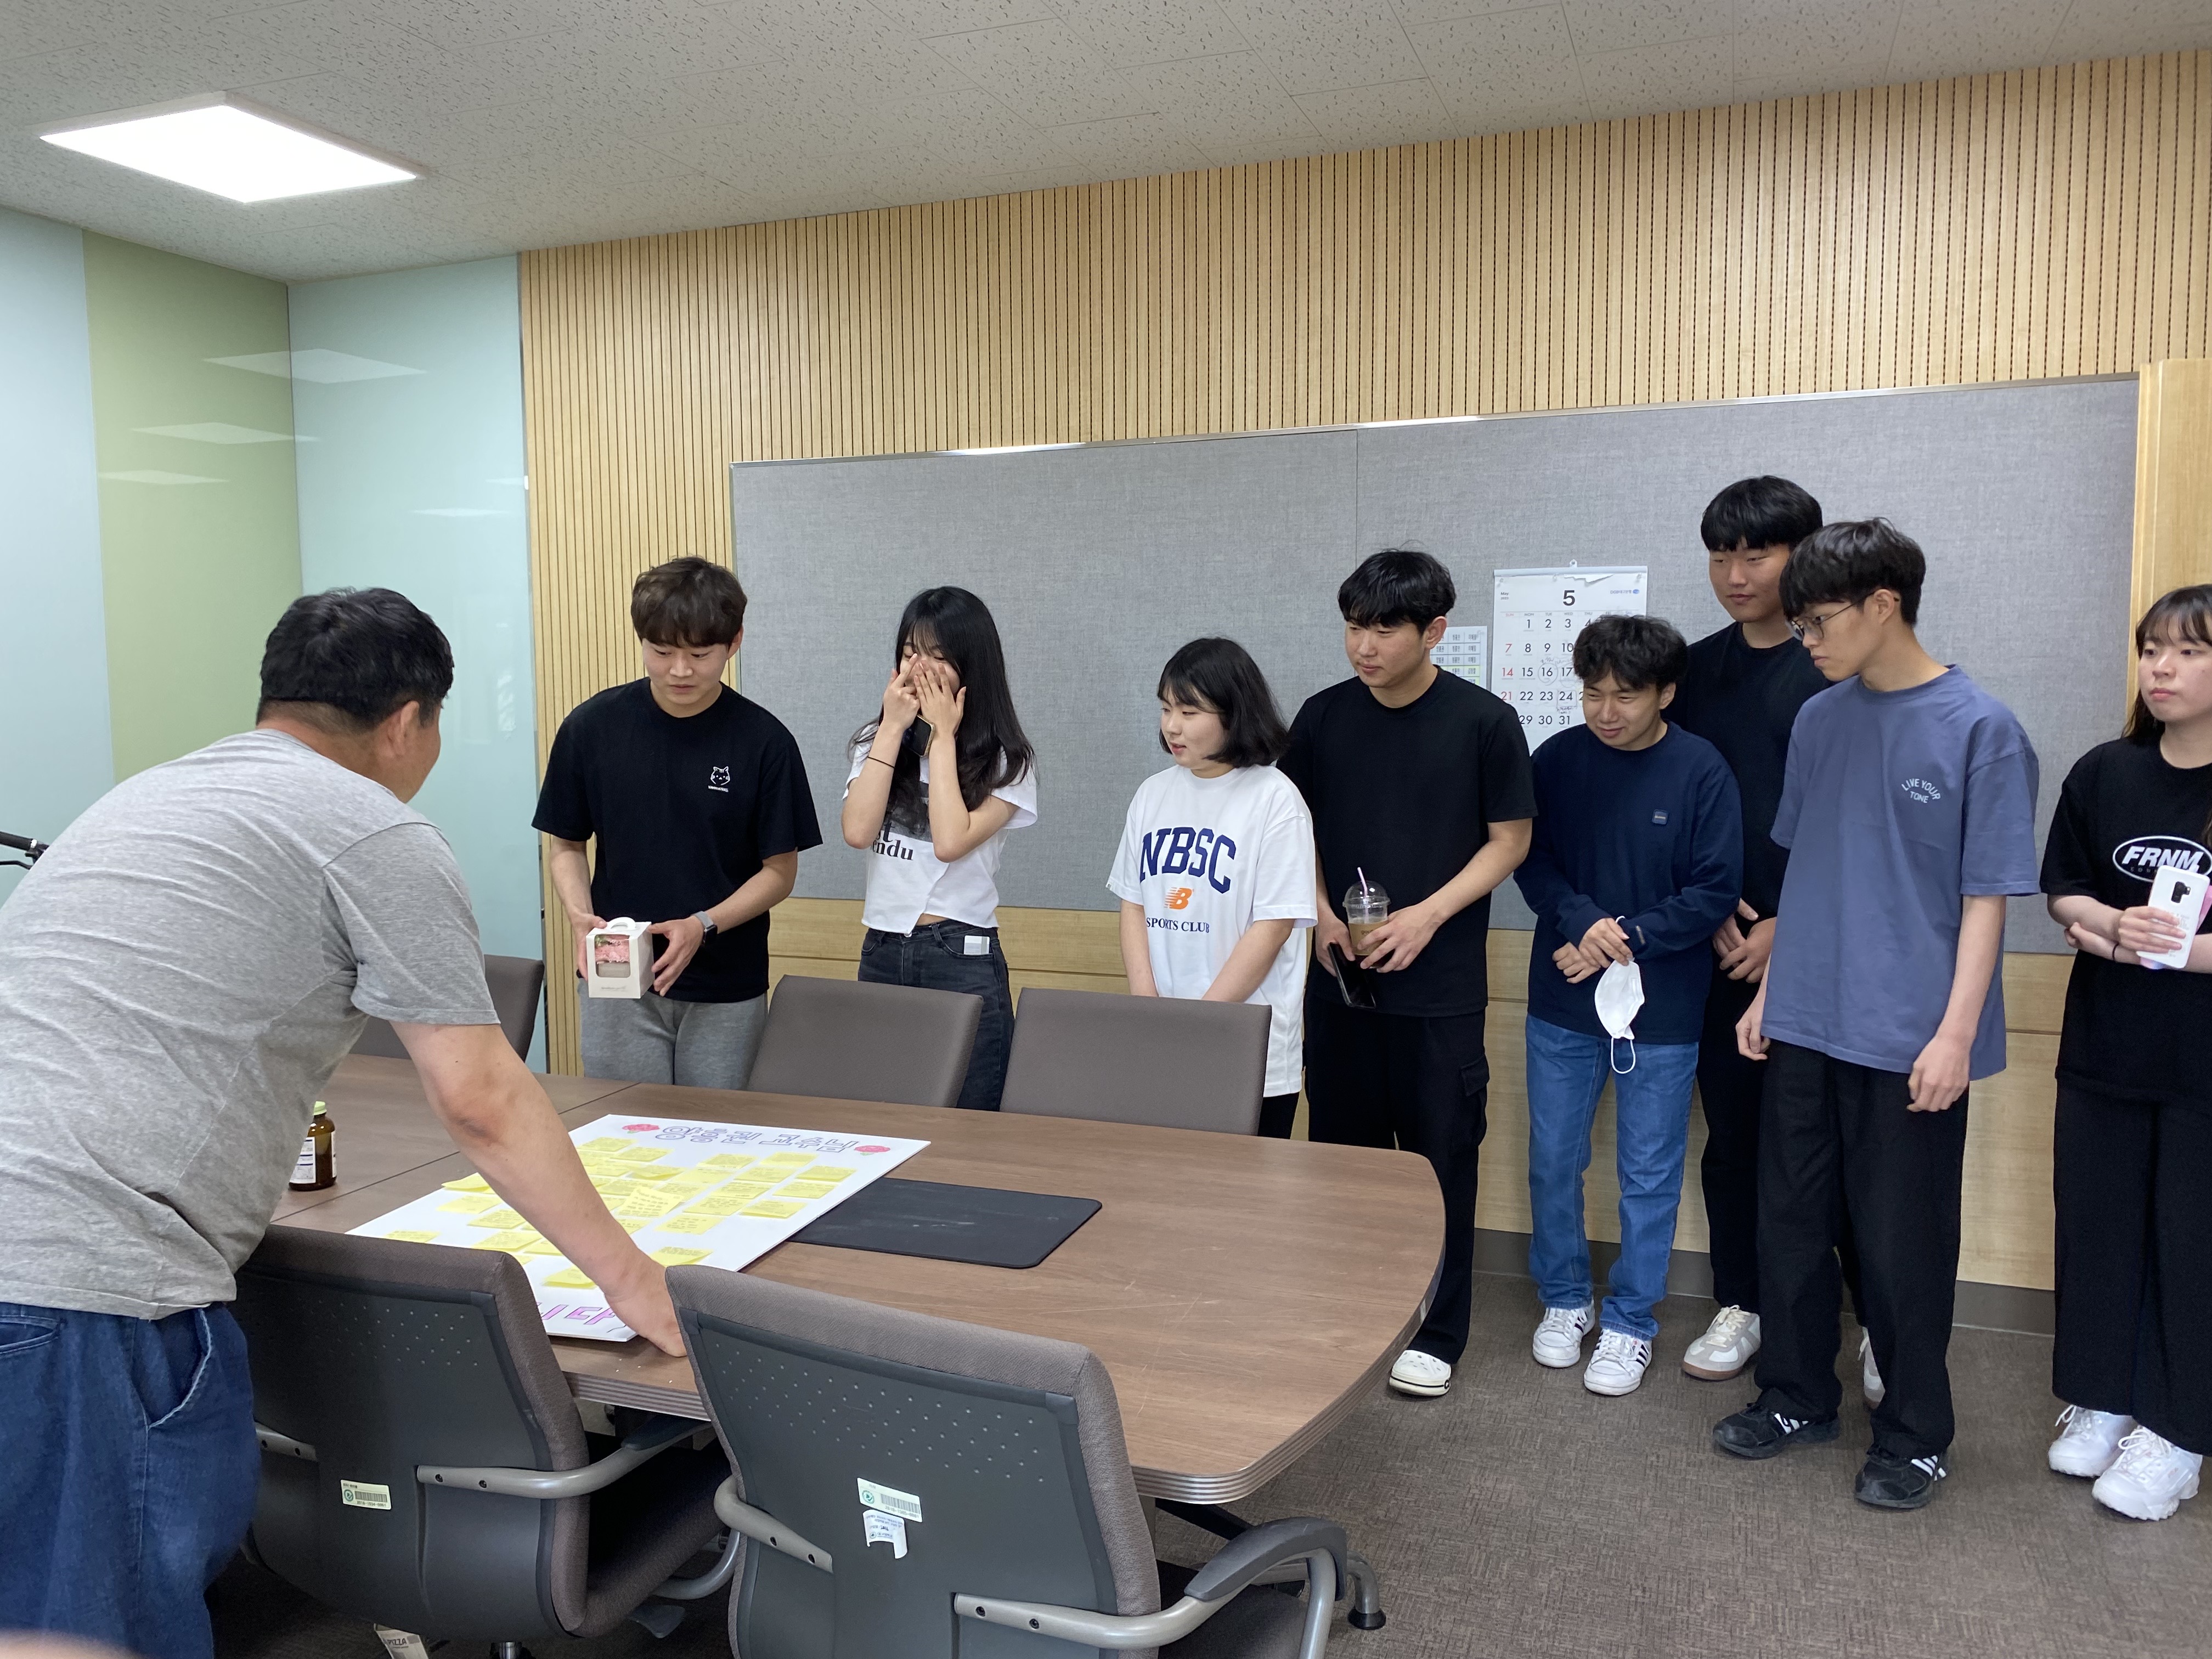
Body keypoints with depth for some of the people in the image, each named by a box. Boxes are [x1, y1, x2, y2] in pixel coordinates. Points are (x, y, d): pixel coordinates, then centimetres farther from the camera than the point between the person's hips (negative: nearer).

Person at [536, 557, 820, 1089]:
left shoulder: (763, 741, -8)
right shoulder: (593, 726, -3)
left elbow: (780, 870, -3)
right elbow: (567, 847, 6)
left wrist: (703, 925, -18)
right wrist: (580, 917, -13)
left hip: (726, 991, -1)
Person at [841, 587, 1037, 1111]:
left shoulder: (1004, 761, -1)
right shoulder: (876, 743, 11)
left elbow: (951, 841, -17)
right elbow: (857, 831, -7)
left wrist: (942, 737, -9)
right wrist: (893, 728, -5)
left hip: (962, 959, -4)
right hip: (881, 952, 4)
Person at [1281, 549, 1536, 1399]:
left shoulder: (1484, 722, -8)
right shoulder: (1324, 716, 2)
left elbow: (1510, 840, -3)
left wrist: (1427, 915, -15)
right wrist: (1322, 911, -5)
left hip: (1440, 986, -3)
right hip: (1339, 977, 3)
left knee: (1440, 1158, 6)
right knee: (1340, 1148, 13)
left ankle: (1437, 1332, 22)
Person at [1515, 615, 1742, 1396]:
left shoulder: (1700, 771, -10)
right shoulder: (1558, 759, -3)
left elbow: (1715, 891, -9)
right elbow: (1530, 861, 0)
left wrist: (1628, 939, -17)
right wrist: (1585, 923, -17)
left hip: (1661, 1009, -2)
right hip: (1562, 1002, 2)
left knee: (1649, 1174, 9)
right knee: (1553, 1161, 12)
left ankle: (1630, 1323, 25)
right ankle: (1564, 1301, 32)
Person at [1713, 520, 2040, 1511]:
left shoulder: (1980, 731, -9)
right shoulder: (1820, 720, 6)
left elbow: (1986, 895, -9)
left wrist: (1957, 1032, -13)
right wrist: (1770, 989, 12)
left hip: (1909, 1039, -5)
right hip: (1806, 1024, 5)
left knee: (1902, 1244, 7)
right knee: (1791, 1223, 14)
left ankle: (1916, 1432, 26)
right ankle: (1797, 1396, 33)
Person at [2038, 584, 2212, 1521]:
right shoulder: (2104, 774, 3)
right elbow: (2063, 895, 6)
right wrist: (2117, 926, -13)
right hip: (2103, 1050, 3)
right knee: (2097, 1224, 11)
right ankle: (2099, 1401, 28)